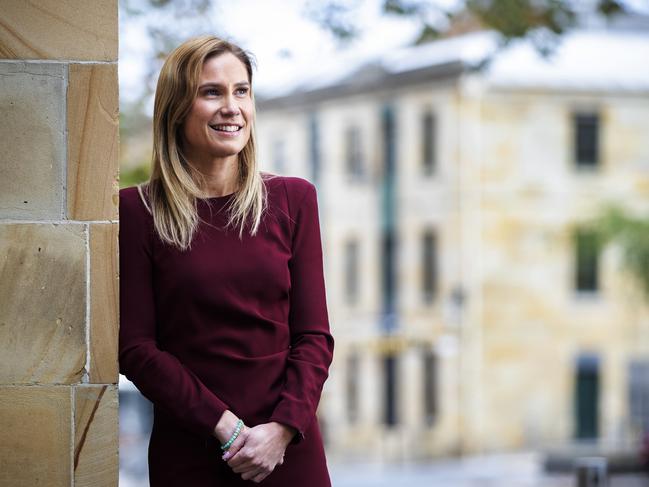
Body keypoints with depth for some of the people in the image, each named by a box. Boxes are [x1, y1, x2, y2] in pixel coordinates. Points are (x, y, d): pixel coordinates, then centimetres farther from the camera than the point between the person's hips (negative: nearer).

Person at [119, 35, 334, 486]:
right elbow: (136, 348, -5)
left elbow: (314, 335, 2)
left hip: (289, 446, 2)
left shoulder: (293, 199, 5)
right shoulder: (137, 211, -2)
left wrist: (282, 428, -12)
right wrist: (225, 427, -13)